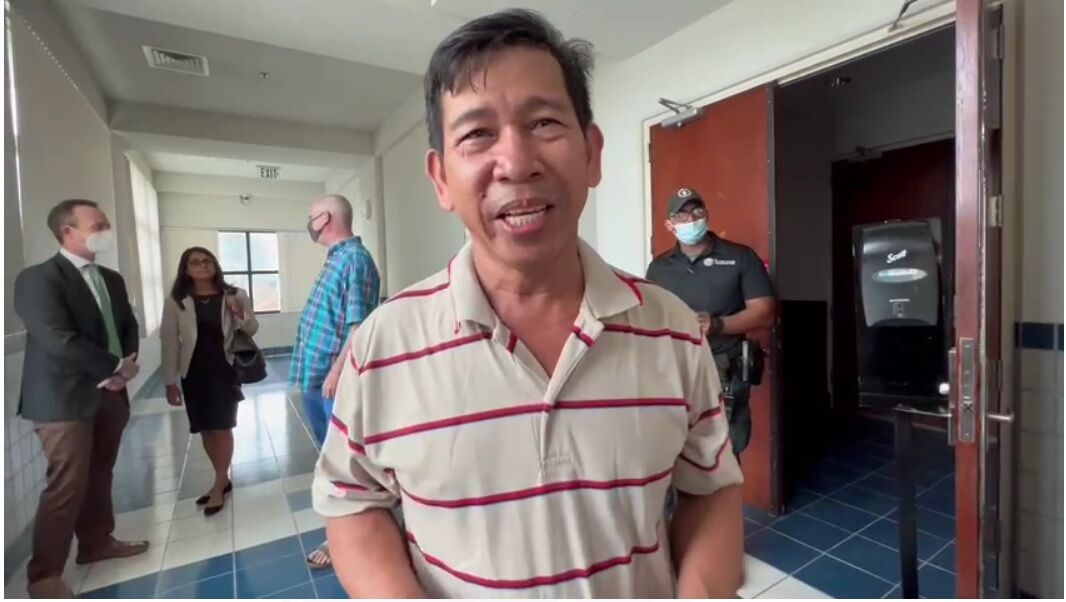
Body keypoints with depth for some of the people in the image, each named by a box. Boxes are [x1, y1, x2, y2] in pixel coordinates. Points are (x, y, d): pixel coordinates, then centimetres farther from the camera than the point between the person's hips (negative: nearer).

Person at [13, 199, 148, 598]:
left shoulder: (112, 279, 12)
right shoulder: (37, 278, -11)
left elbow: (129, 326, 14)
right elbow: (59, 340, -21)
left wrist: (128, 363, -5)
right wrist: (115, 367, -14)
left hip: (110, 393, 7)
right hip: (65, 398, -7)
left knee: (99, 477, 17)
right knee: (66, 486, -1)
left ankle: (97, 542, 33)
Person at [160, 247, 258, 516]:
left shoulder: (234, 295, -3)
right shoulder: (176, 301, -1)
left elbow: (252, 330, 2)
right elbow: (169, 342, 1)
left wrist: (240, 314, -18)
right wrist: (170, 381, -1)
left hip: (225, 368, -2)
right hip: (194, 371, 2)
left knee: (222, 427, -1)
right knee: (206, 430, 11)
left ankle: (219, 486, 12)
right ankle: (223, 479, 28)